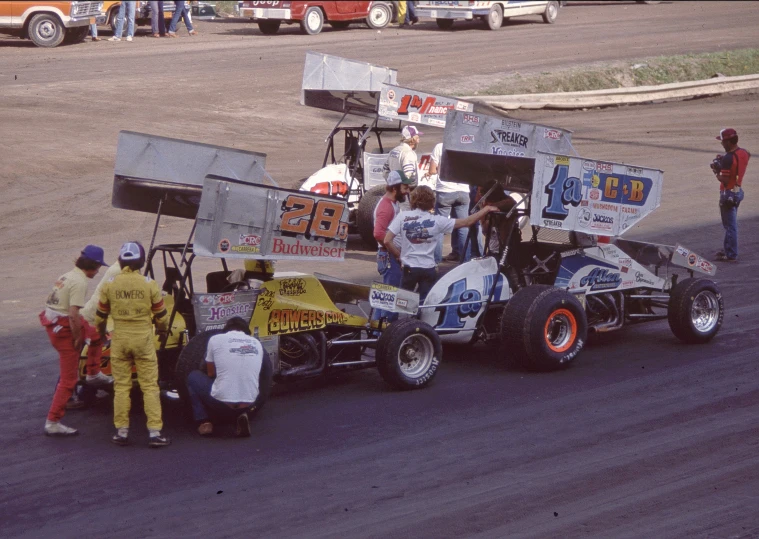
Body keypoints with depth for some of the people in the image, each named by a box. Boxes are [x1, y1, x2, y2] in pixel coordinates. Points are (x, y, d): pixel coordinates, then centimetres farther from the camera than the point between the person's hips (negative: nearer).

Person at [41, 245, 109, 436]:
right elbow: (73, 314, -25)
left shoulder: (67, 276, 11)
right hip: (63, 329, -9)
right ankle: (53, 422, -4)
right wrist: (77, 338, -13)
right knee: (68, 379, -4)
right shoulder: (79, 282, -18)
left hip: (51, 322, 9)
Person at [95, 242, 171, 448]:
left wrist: (101, 333, 27)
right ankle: (155, 432, -1)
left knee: (121, 386, 9)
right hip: (143, 338, -1)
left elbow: (100, 316, 7)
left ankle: (122, 432, 11)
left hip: (119, 339, 1)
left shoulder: (110, 284, -3)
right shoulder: (149, 284, -7)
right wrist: (162, 329, 22)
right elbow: (161, 315, 0)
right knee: (150, 386, 3)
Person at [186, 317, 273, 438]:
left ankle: (204, 422, 8)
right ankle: (243, 416, 8)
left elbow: (210, 374, 13)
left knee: (193, 377, 23)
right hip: (250, 407, 2)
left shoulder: (216, 339, 2)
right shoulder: (256, 343, 12)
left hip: (221, 405, -2)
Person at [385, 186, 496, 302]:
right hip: (428, 269, 0)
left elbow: (387, 241, -10)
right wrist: (486, 209, 10)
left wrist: (399, 256, 5)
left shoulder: (402, 217, -5)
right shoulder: (436, 221, -5)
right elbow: (467, 222, 0)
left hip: (409, 268, 0)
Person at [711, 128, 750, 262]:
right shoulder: (744, 153, 1)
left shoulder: (728, 159, -26)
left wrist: (716, 171, -10)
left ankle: (731, 255, 4)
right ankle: (728, 249, 32)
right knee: (731, 223, 21)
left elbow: (725, 180, -27)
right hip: (739, 190, 9)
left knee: (730, 225, -1)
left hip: (729, 193, -9)